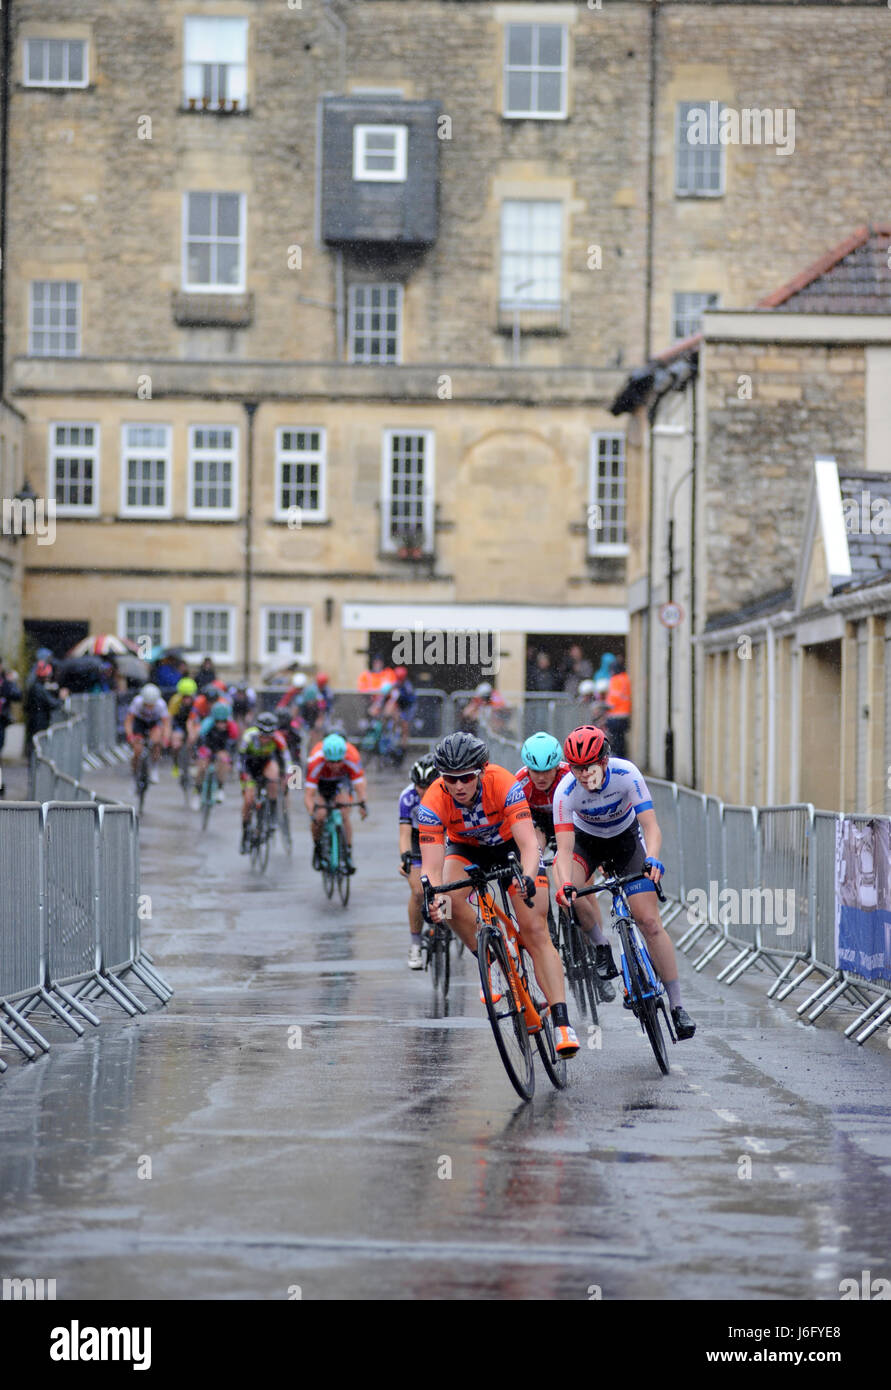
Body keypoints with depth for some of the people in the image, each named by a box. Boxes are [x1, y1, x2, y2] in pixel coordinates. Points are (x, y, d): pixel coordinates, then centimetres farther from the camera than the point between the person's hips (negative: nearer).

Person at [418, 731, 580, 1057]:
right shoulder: (433, 802, -31)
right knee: (451, 898, -31)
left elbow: (529, 844, -43)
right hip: (465, 847, 2)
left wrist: (528, 878, -63)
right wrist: (433, 898, -56)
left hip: (510, 843, -2)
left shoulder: (503, 784, -36)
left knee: (535, 930, -15)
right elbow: (432, 865, -35)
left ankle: (562, 1023, -19)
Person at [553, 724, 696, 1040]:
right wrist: (566, 884, -52)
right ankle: (601, 949, -3)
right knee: (566, 894, -30)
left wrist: (651, 859, -54)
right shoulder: (566, 791, -30)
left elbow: (651, 825, -34)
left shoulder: (626, 774, -31)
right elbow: (565, 847, -33)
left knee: (650, 921, -12)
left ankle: (677, 1005, -5)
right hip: (586, 839, 1)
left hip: (626, 838, -1)